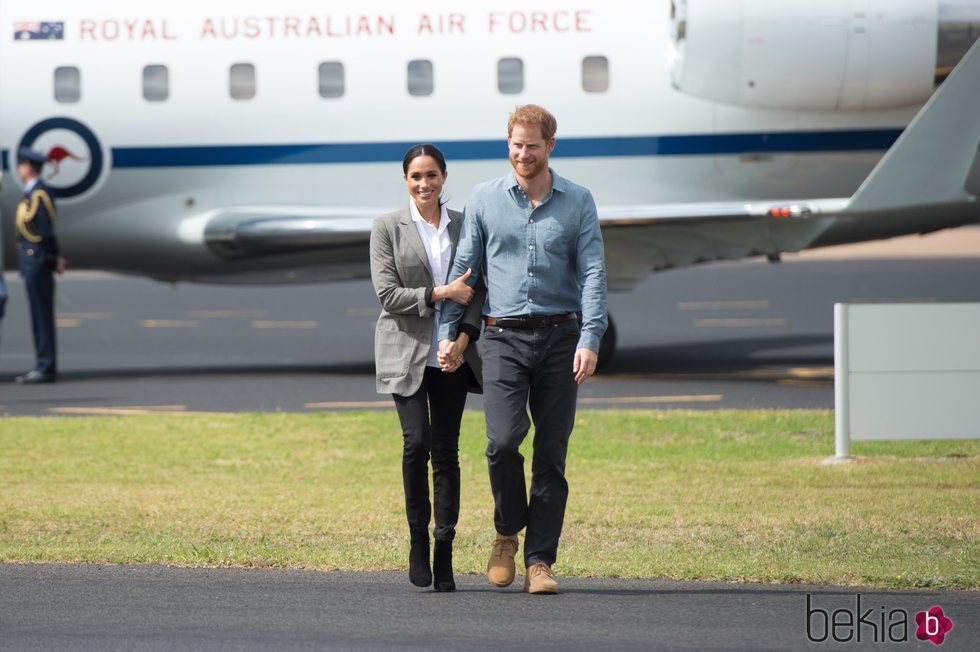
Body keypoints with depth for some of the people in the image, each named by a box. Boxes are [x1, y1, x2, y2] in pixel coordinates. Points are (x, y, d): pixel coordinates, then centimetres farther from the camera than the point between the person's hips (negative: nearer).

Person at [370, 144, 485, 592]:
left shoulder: (463, 225, 10)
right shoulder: (388, 228, 2)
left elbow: (479, 288, 8)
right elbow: (387, 293, -5)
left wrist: (466, 333, -8)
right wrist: (439, 294, -14)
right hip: (406, 350, -2)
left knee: (447, 451, 0)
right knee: (417, 442, -15)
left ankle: (444, 555, 5)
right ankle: (418, 540, 2)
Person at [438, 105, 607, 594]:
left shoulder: (577, 202, 5)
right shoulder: (484, 200, 7)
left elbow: (592, 273, -1)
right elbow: (464, 268, 10)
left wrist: (590, 340, -13)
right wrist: (447, 333, 2)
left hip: (559, 338, 0)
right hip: (503, 338, 0)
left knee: (551, 453, -1)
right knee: (503, 440, -16)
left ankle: (540, 560, 5)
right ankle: (507, 531, 10)